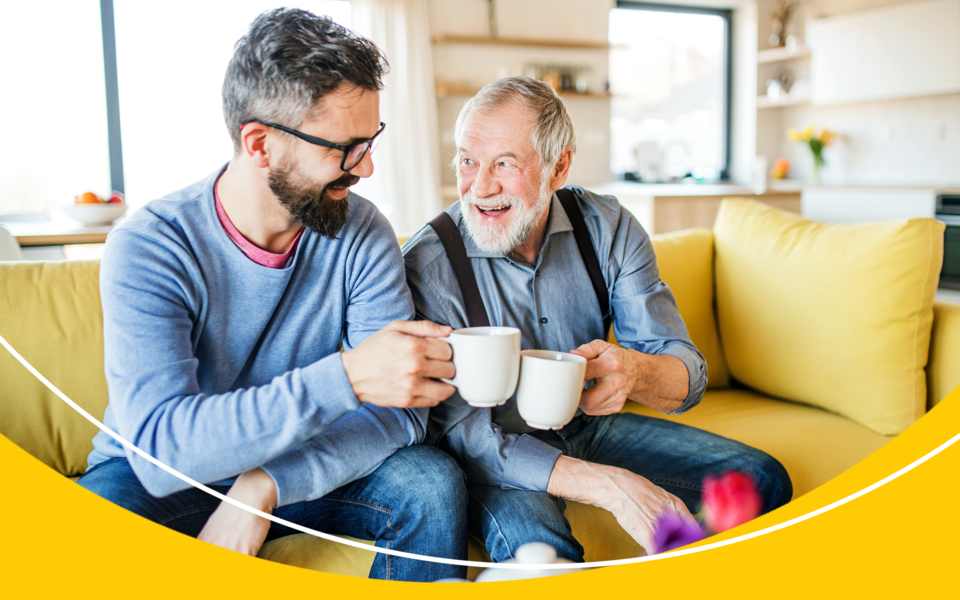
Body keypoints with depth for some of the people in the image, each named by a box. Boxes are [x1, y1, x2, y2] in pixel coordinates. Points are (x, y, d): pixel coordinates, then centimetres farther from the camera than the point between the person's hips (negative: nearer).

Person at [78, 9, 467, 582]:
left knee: (431, 481, -22)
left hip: (300, 470, 3)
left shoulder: (362, 234, -12)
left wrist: (266, 484, -31)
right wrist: (345, 377, -43)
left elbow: (400, 409, -17)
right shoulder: (148, 249, -21)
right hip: (157, 481, -2)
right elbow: (160, 445, -31)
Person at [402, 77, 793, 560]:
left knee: (762, 480, -6)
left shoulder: (609, 229, -8)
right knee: (538, 549, -36)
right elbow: (459, 432, -22)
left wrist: (633, 371, -37)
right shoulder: (427, 264, -19)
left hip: (592, 428, 5)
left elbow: (687, 377, -10)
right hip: (499, 456, -4)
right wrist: (611, 487, -33)